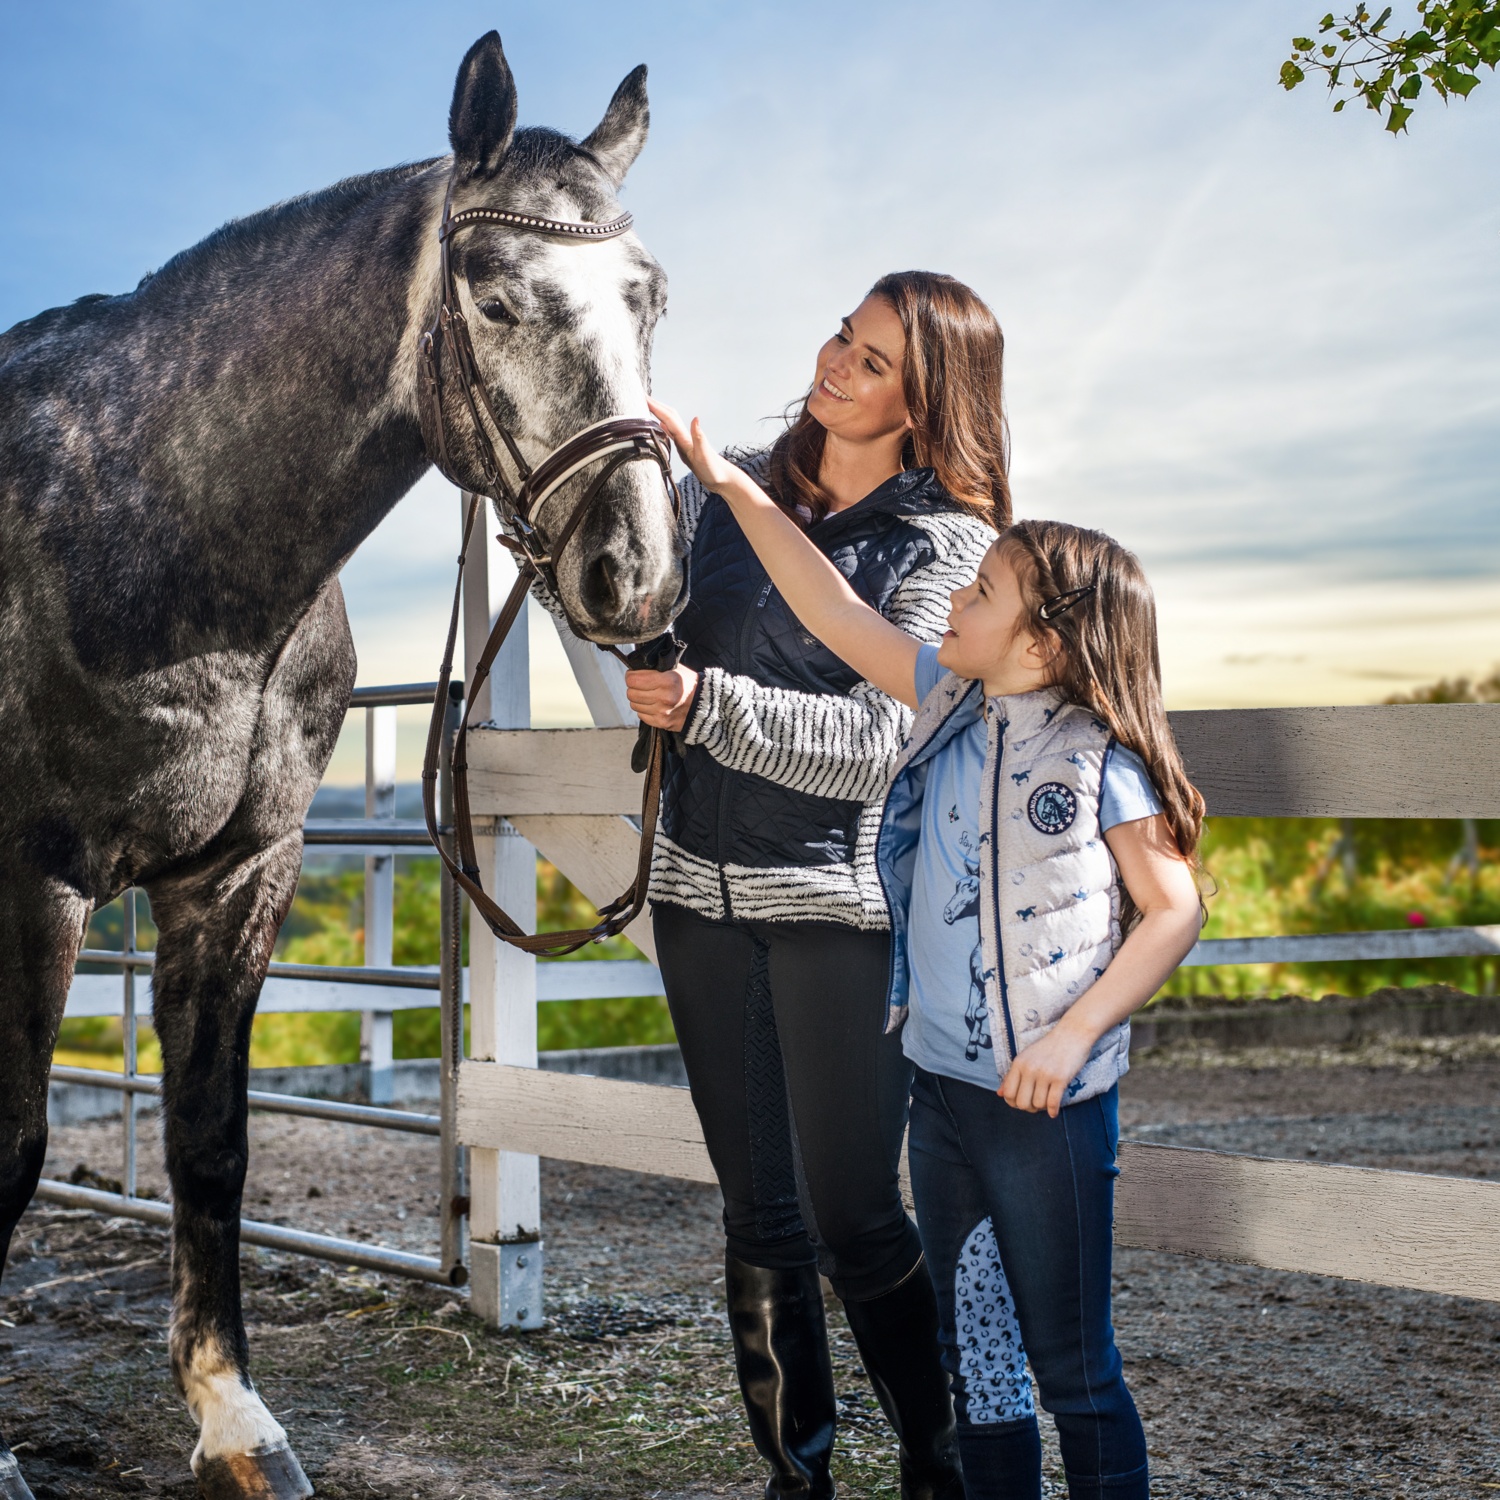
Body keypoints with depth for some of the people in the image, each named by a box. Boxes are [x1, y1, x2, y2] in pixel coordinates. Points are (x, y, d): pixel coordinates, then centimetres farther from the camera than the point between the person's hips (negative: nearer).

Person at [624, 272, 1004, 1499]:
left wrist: (709, 704, -27)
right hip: (702, 889, 5)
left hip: (843, 902, -5)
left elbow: (876, 737, -18)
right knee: (760, 1214, 11)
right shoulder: (735, 489, 8)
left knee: (853, 1217, -4)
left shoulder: (948, 543, -7)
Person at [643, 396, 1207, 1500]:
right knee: (972, 1348, 16)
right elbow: (840, 619, 9)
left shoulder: (1098, 757, -12)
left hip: (1049, 1102, -7)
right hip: (942, 1086, 7)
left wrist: (1072, 1038, -17)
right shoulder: (951, 704, 6)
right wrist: (735, 487, 6)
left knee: (1071, 1361, 2)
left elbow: (1175, 911, -10)